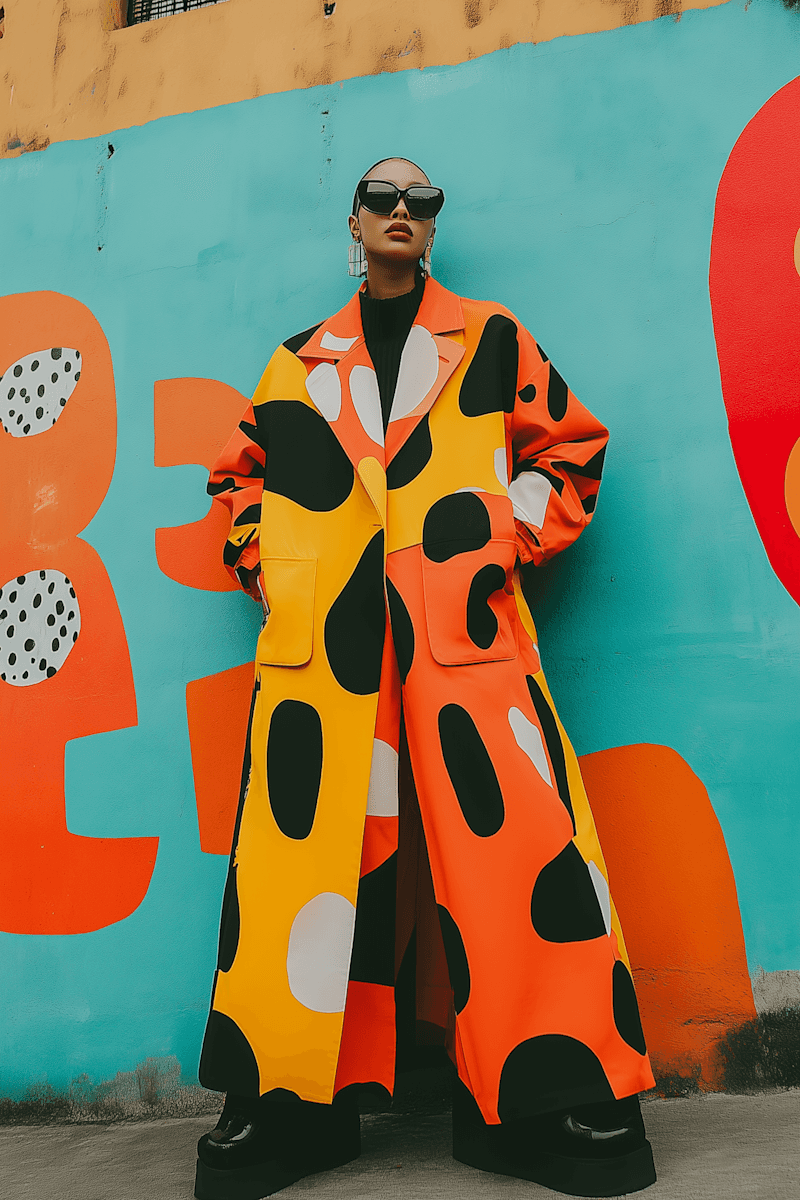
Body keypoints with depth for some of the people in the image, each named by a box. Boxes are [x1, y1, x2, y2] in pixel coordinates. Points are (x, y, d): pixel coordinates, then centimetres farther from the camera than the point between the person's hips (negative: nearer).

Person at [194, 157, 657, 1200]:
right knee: (306, 843, -2)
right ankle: (289, 1101, 12)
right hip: (320, 639, 2)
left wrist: (509, 534, 4)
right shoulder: (299, 363, 23)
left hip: (464, 626, -1)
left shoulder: (491, 340, 19)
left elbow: (572, 446, 18)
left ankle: (546, 1096, 3)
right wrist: (270, 564, 12)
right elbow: (243, 472, 29)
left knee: (512, 834, -12)